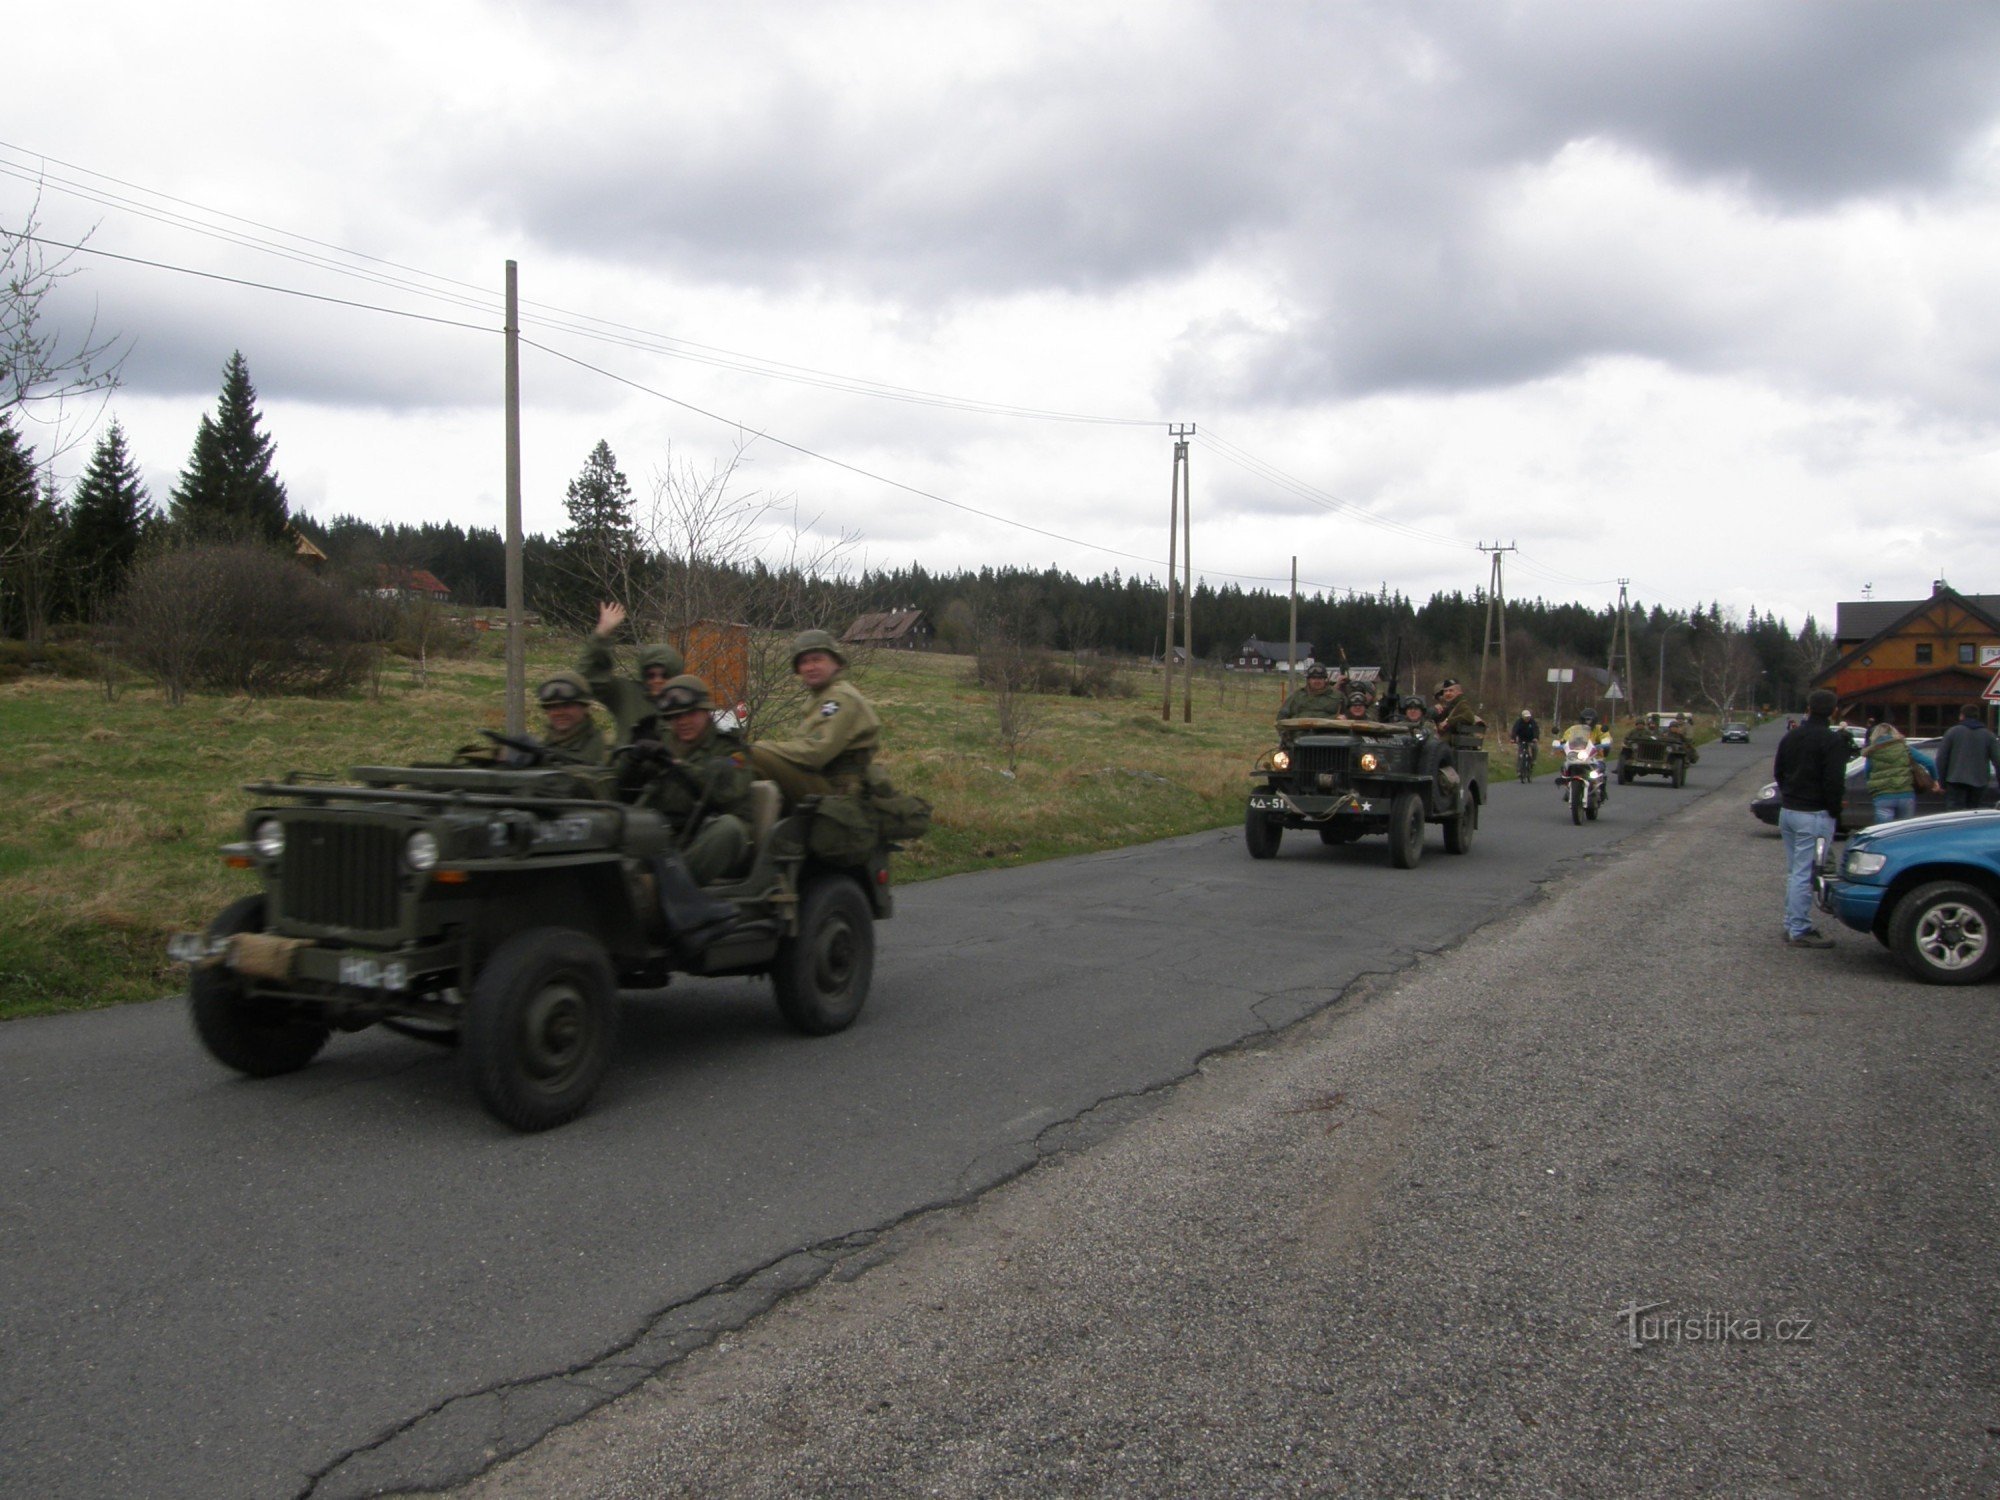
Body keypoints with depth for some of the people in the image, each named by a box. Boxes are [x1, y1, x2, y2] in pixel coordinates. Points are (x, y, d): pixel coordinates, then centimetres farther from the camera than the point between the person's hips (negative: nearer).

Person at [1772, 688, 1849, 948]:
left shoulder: (1790, 737, 10)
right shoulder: (1833, 741, -13)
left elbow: (1777, 772, 17)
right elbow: (1834, 782, -17)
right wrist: (1835, 811, -5)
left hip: (1787, 811, 7)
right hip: (1814, 815, -7)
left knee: (1794, 872, 16)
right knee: (1804, 874, -6)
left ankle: (1792, 925, 20)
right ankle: (1799, 931, -3)